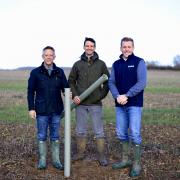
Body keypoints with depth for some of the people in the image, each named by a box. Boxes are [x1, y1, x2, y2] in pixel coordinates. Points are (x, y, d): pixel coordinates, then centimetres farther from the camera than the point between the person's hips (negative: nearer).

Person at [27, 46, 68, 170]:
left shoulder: (59, 72, 4)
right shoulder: (35, 72, -1)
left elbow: (65, 87, 4)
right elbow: (31, 92, 0)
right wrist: (31, 108, -6)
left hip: (56, 110, 2)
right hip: (41, 111, -1)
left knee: (55, 136, 10)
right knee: (42, 136, 7)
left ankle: (56, 160, 20)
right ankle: (42, 160, 19)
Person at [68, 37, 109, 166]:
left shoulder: (101, 64, 2)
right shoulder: (78, 64, 5)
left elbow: (108, 81, 8)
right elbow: (71, 81, 9)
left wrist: (102, 95, -1)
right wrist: (74, 95, -4)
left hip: (96, 103, -1)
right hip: (80, 103, 2)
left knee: (99, 131, 2)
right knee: (80, 130, 10)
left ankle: (102, 156, 11)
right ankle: (80, 153, 23)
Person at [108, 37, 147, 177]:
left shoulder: (139, 62, -2)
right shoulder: (116, 64, 11)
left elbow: (142, 83, -12)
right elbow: (111, 82, 4)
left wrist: (126, 95, -18)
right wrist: (117, 96, -14)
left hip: (135, 104, -4)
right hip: (120, 105, 5)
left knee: (134, 134, -7)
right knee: (121, 133, 9)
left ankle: (137, 164, 5)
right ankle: (125, 160, 25)